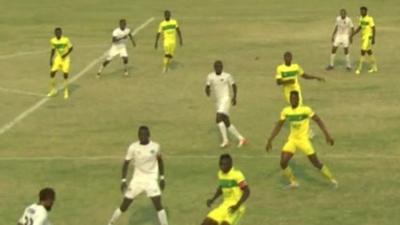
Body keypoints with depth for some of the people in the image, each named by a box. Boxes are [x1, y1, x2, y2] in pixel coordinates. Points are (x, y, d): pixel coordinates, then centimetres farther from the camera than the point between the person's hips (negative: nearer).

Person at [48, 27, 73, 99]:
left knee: (65, 74, -5)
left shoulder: (66, 40, -17)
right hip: (57, 59, 3)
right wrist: (51, 60, 6)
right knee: (52, 73, -4)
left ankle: (66, 92, 10)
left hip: (65, 59, -3)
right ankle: (53, 89, 15)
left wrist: (66, 54, -19)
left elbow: (71, 48, -6)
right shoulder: (53, 41, -4)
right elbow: (53, 50, 8)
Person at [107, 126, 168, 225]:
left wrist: (162, 177, 8)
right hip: (137, 180, 0)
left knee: (158, 205, -16)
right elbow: (126, 163, -1)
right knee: (123, 206, 4)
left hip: (151, 180, 0)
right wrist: (123, 180, -8)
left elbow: (160, 160, 10)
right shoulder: (133, 147, -9)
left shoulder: (155, 146, -7)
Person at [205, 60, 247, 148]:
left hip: (225, 100, -6)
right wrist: (207, 91, -17)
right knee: (227, 123, 6)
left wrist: (234, 97, -7)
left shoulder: (227, 76, -4)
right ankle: (241, 138, 19)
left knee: (219, 119, -23)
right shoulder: (210, 77, 5)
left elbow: (234, 86, 6)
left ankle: (225, 140, -17)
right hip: (219, 102, 6)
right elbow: (207, 87, 7)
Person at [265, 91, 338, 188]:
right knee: (283, 162, -11)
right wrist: (270, 140, 3)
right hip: (292, 140, 4)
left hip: (303, 140, -4)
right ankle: (293, 182, 11)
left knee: (316, 163, -4)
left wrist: (327, 135, -14)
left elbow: (318, 120, -9)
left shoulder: (306, 110, -15)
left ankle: (332, 179, 18)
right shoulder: (286, 111, -1)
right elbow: (278, 126, 7)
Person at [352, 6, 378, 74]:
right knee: (369, 51, 15)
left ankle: (359, 68, -6)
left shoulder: (370, 19, -17)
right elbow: (359, 28, 16)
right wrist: (353, 34, 8)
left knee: (363, 52, -10)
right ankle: (374, 67, 25)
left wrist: (373, 39, -17)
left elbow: (373, 29, -15)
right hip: (363, 37, 9)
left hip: (368, 37, -9)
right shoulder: (361, 18, 7)